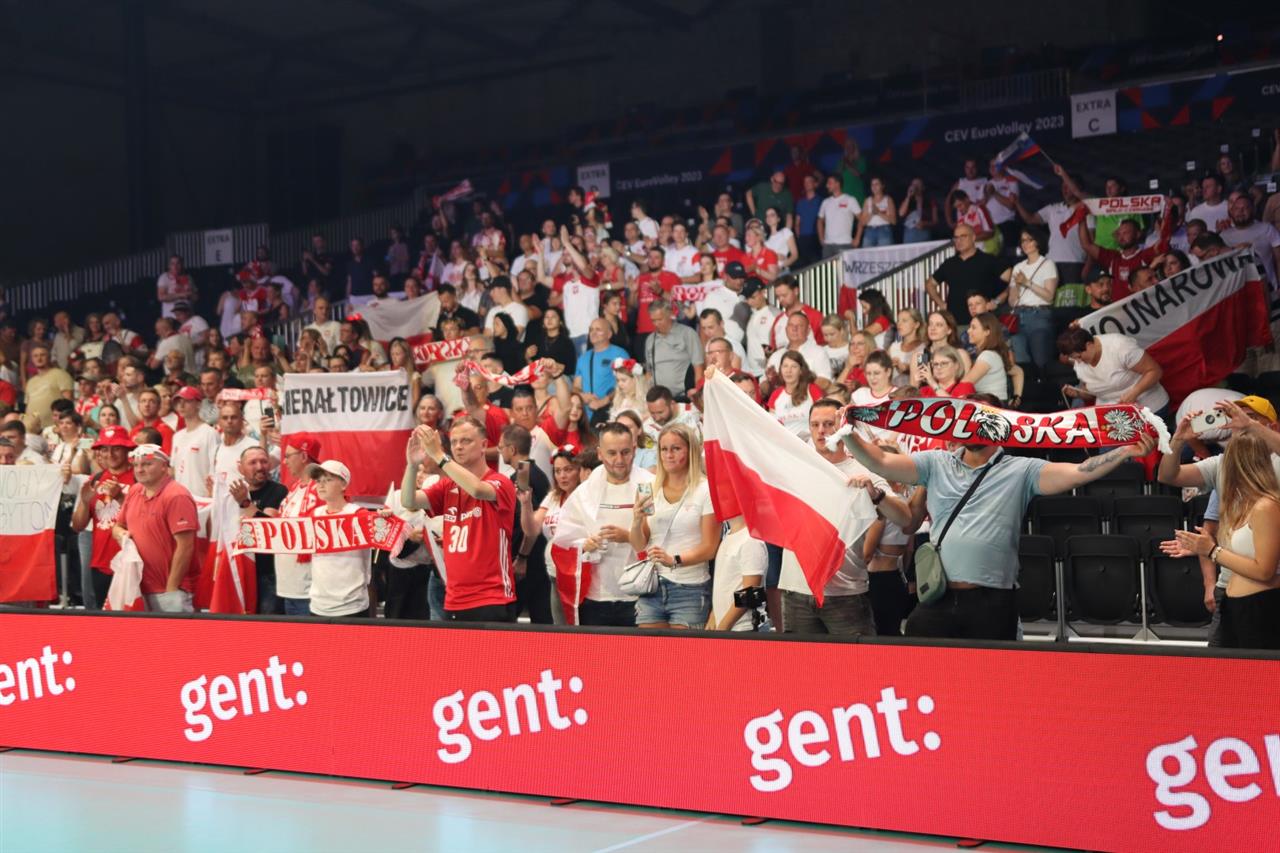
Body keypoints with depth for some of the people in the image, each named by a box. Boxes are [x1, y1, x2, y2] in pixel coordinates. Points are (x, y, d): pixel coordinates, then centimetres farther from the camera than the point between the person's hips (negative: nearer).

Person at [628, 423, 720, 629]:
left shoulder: (706, 491, -3)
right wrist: (637, 521, -10)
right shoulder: (650, 490, 10)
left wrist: (674, 560, -21)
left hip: (690, 589, -4)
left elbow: (709, 548, -6)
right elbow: (639, 546, 10)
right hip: (652, 587, 4)